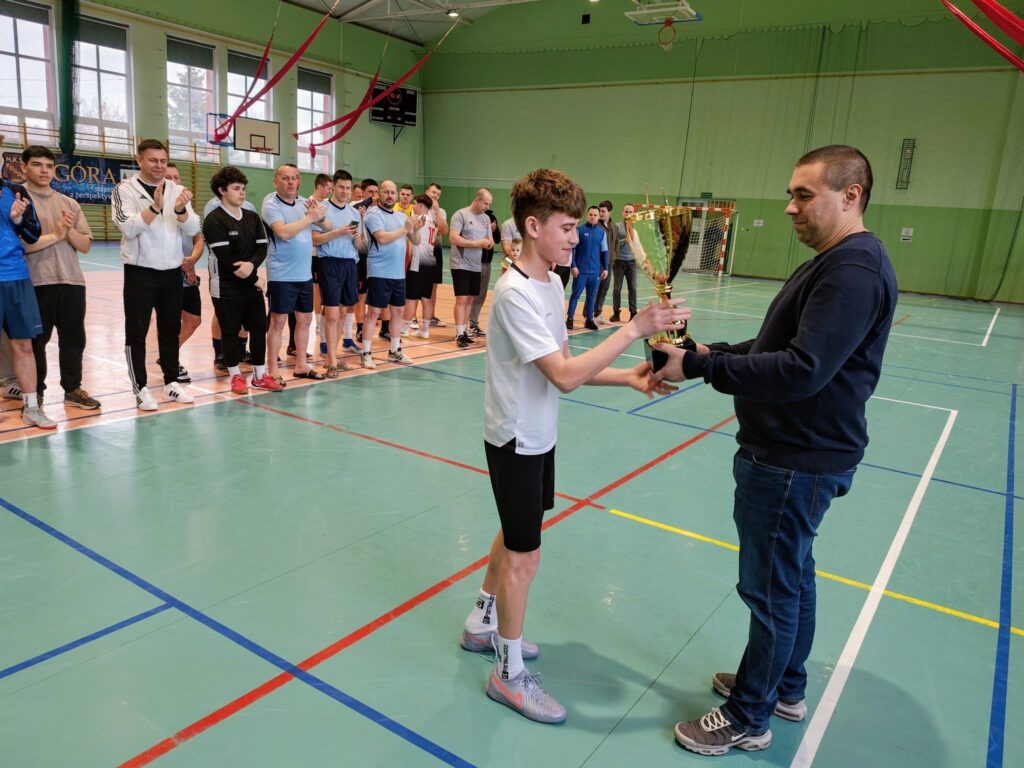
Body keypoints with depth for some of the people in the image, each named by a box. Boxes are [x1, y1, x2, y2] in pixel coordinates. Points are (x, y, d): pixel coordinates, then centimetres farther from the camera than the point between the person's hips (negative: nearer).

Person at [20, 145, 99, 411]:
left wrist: (70, 231, -9)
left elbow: (85, 246, 9)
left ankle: (73, 389, 21)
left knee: (74, 339, 9)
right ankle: (35, 393, 17)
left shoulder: (69, 204, 12)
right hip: (36, 283, -4)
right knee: (36, 340, 6)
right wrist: (55, 235, -11)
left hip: (72, 282, 4)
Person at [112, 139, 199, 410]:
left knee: (171, 331, 12)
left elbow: (192, 229, -3)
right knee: (137, 333, 0)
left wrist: (180, 209, -22)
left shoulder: (177, 190, 7)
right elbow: (129, 228, -18)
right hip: (140, 272, -4)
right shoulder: (125, 190, -4)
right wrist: (155, 207, -29)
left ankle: (171, 382, 23)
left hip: (172, 272, 4)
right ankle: (140, 388, 8)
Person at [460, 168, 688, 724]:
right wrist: (634, 329, -29)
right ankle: (509, 674, 21)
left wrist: (629, 378, -6)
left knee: (514, 537, 23)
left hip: (538, 438, 9)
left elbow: (564, 363, 7)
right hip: (515, 441, -9)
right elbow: (564, 377, -30)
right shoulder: (515, 294, -24)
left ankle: (482, 624, 44)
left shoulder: (551, 285, 5)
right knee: (523, 557, 2)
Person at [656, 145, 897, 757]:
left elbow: (800, 371, -30)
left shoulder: (854, 270, -21)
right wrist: (710, 354, 3)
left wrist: (698, 367, -26)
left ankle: (748, 719, 22)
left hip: (797, 463, -10)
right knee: (792, 576, 22)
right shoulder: (834, 262, 13)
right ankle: (785, 687, 41)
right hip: (793, 453, 10)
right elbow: (780, 347, 16)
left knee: (770, 588, 3)